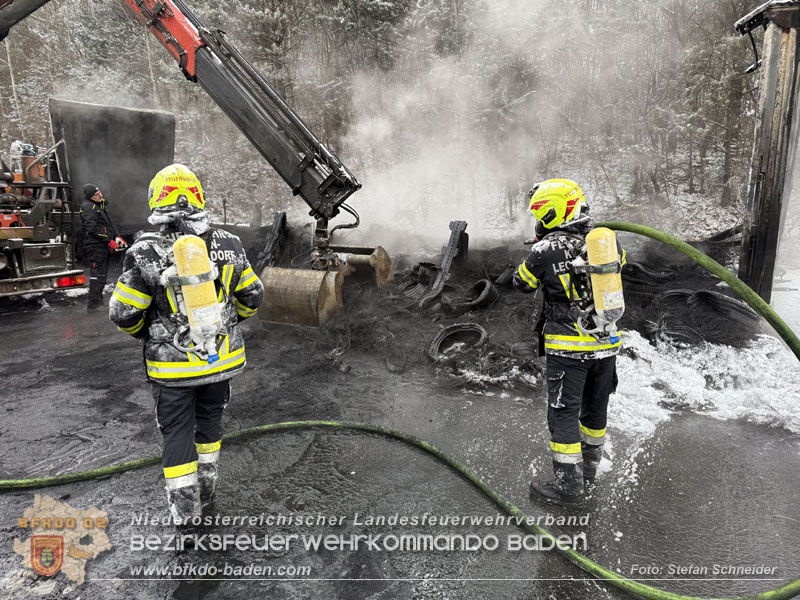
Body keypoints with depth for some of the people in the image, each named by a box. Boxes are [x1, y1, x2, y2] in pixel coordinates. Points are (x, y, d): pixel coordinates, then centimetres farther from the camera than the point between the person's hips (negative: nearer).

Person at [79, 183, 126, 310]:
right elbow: (92, 228, -20)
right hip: (95, 246, -10)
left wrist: (117, 237, 11)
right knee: (97, 274, -11)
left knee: (102, 274, 15)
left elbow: (108, 224, 25)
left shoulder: (99, 205, 21)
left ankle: (98, 301, 23)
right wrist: (110, 242, -19)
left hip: (102, 247, 10)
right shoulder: (87, 207, -11)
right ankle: (93, 303, -8)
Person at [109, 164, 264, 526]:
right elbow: (252, 296, 1)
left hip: (172, 364, -3)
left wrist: (148, 334, 12)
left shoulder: (145, 254, -16)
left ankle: (184, 508, 22)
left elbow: (124, 315, -9)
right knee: (209, 422, 22)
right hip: (222, 358, 3)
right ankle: (206, 491, 40)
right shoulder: (228, 246, -8)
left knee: (177, 432, 13)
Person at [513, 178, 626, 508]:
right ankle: (590, 464, 41)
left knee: (564, 413, 6)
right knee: (595, 406, 21)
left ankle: (568, 484, 13)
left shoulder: (547, 249, -16)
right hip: (606, 343, 6)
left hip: (568, 346, -6)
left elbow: (522, 283, -1)